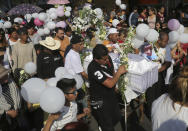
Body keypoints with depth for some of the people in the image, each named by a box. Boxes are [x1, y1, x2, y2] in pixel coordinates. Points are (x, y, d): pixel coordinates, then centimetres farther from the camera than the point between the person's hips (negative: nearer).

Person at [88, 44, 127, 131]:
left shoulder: (107, 59, -9)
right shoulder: (93, 68, -32)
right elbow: (110, 84, -32)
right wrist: (119, 72, -21)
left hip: (111, 97, 8)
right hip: (100, 102, -7)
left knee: (117, 118, 24)